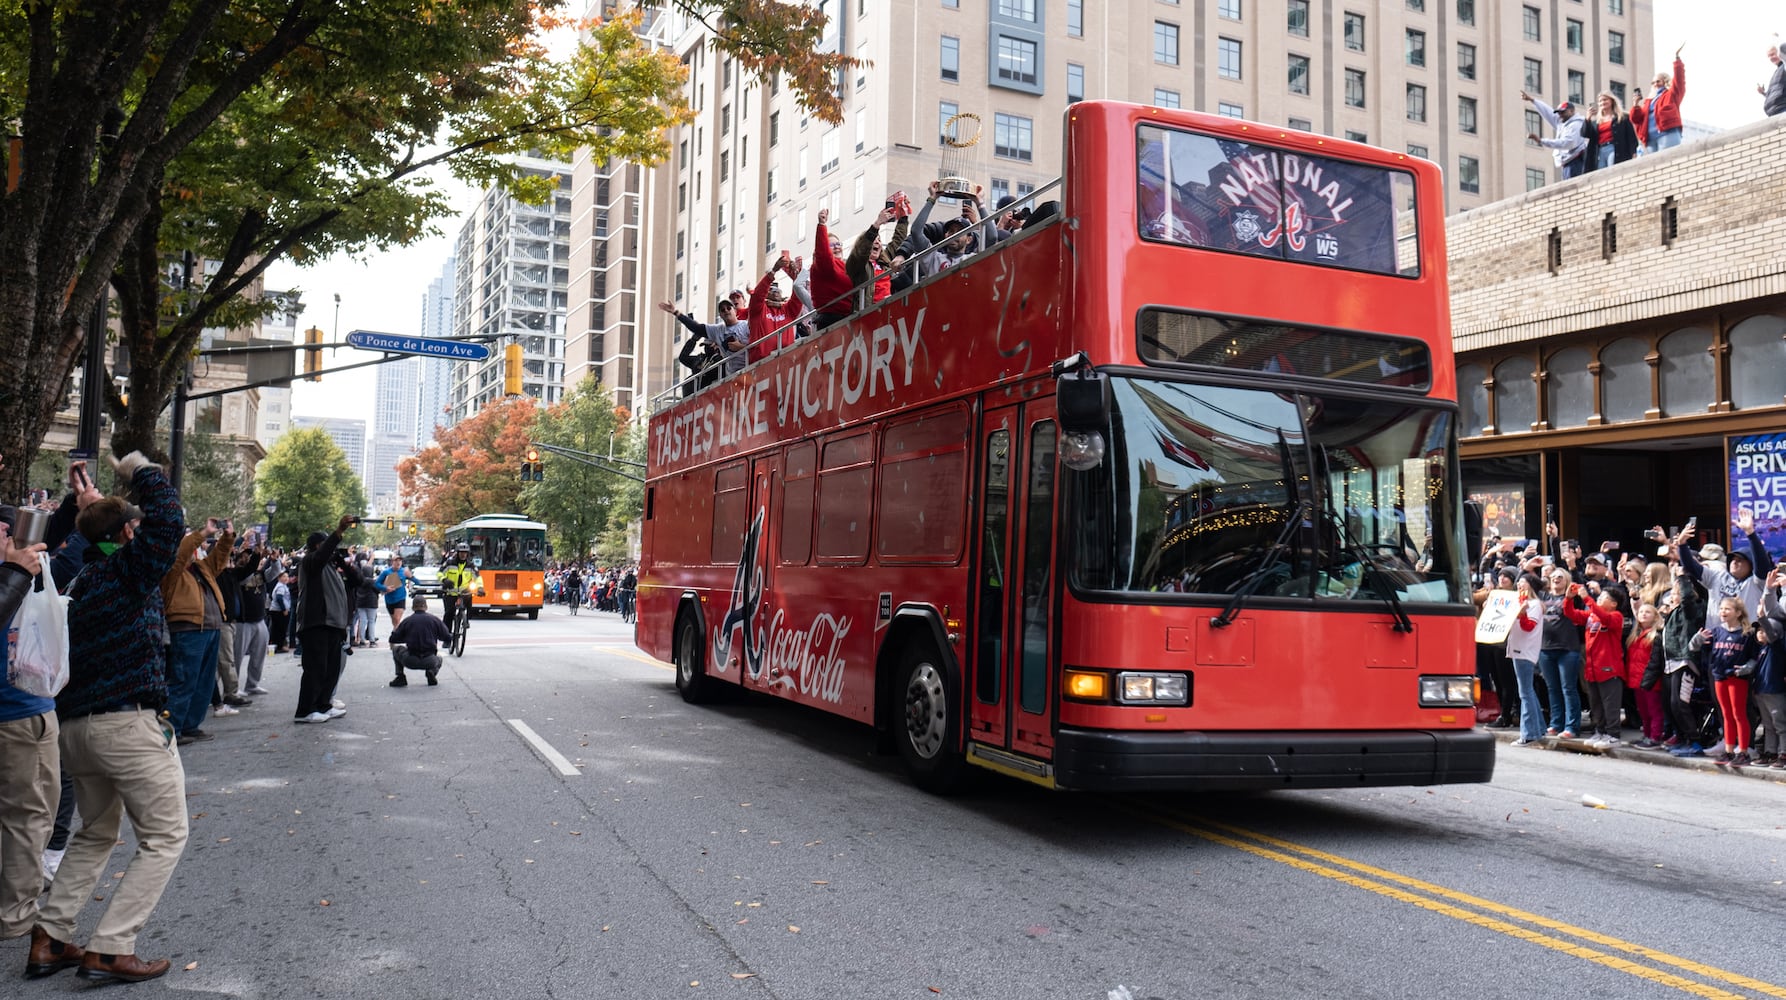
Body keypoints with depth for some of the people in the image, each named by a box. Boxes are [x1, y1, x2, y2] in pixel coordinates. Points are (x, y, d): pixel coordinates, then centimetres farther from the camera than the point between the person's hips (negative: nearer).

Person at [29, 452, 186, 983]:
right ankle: (109, 949, -5)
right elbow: (167, 520, -17)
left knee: (95, 834, 24)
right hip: (131, 721, -8)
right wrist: (142, 471, -4)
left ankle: (49, 939, 18)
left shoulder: (78, 581, 16)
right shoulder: (128, 568, -7)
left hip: (75, 725, 8)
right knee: (164, 837, 0)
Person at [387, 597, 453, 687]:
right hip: (429, 662, 1)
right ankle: (431, 672, 4)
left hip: (410, 662, 0)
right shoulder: (434, 619, 3)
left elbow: (393, 640, 7)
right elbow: (447, 638, 5)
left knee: (396, 649, 29)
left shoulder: (407, 620, 2)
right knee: (438, 658, 37)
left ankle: (400, 677, 15)